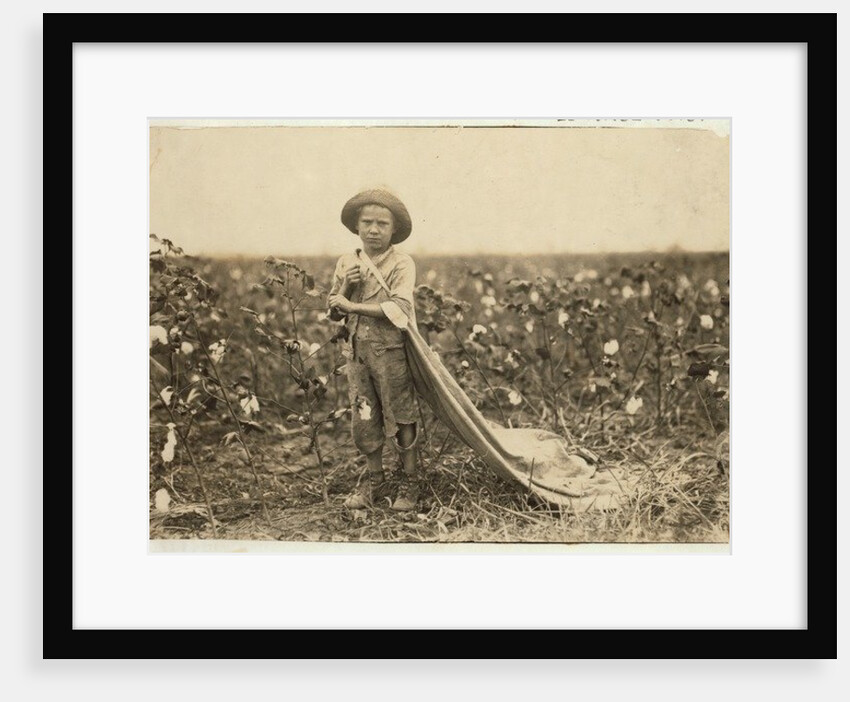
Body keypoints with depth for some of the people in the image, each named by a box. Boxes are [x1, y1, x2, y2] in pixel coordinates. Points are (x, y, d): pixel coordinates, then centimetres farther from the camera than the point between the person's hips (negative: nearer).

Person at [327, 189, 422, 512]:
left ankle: (410, 481, 18)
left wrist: (354, 305, -18)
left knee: (400, 416, 5)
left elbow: (399, 308, -22)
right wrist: (346, 285, -10)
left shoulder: (401, 264, -8)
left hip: (391, 351, -4)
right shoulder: (346, 263, 8)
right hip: (358, 350, 5)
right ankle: (374, 478, 25)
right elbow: (335, 312, 10)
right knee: (363, 418, 10)